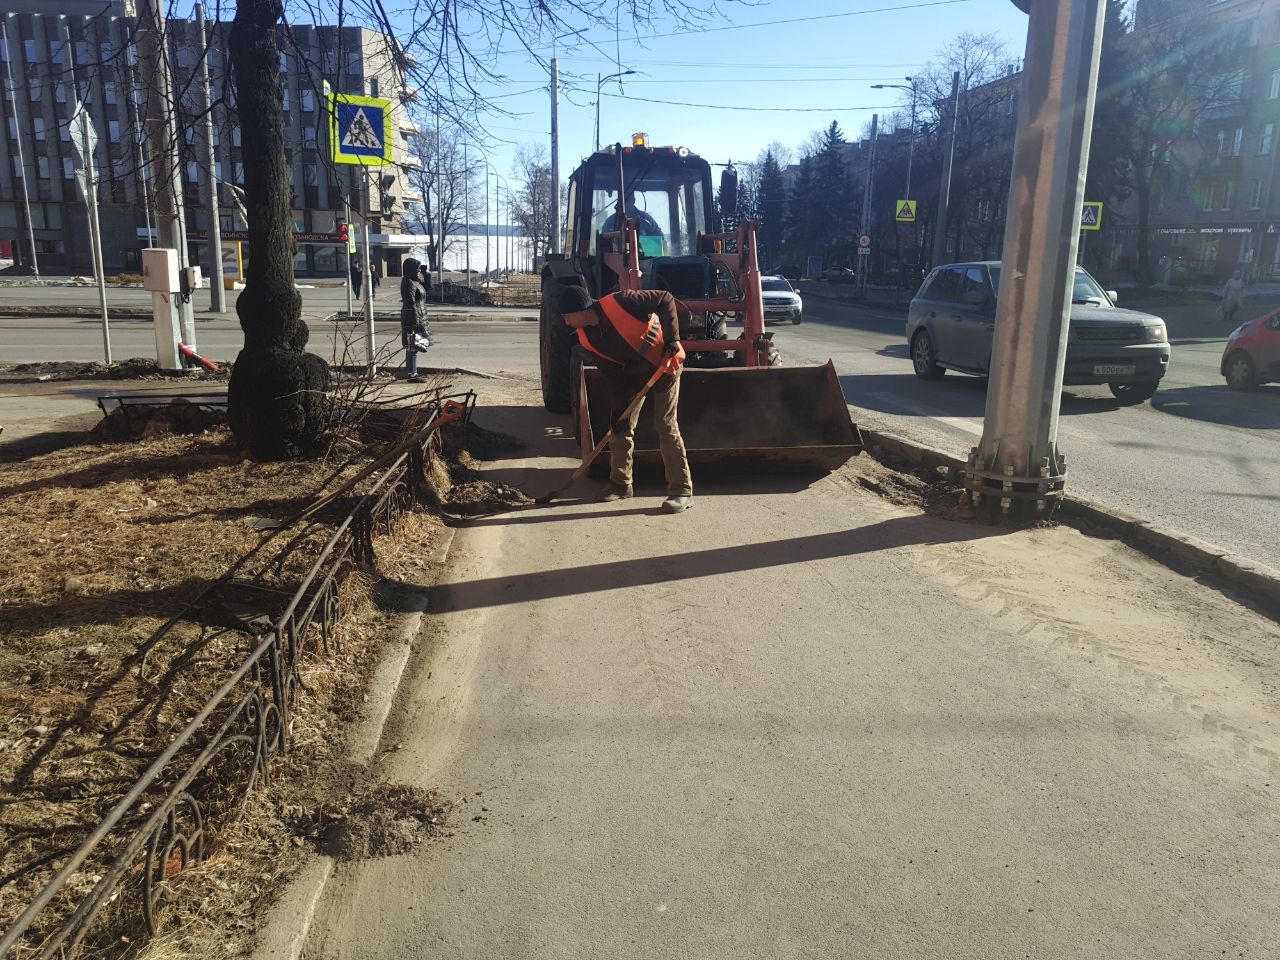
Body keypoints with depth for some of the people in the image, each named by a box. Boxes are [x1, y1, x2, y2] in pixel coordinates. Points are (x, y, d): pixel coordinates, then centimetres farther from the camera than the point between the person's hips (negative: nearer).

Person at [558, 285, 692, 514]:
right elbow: (611, 373, -4)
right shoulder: (586, 338, -9)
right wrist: (617, 407, -10)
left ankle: (682, 491, -4)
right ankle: (620, 484, 20)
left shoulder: (619, 302, -29)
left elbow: (665, 300, -22)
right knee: (621, 425, 5)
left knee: (666, 426, -10)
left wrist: (672, 339, -27)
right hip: (632, 372, 6)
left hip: (664, 363, -6)